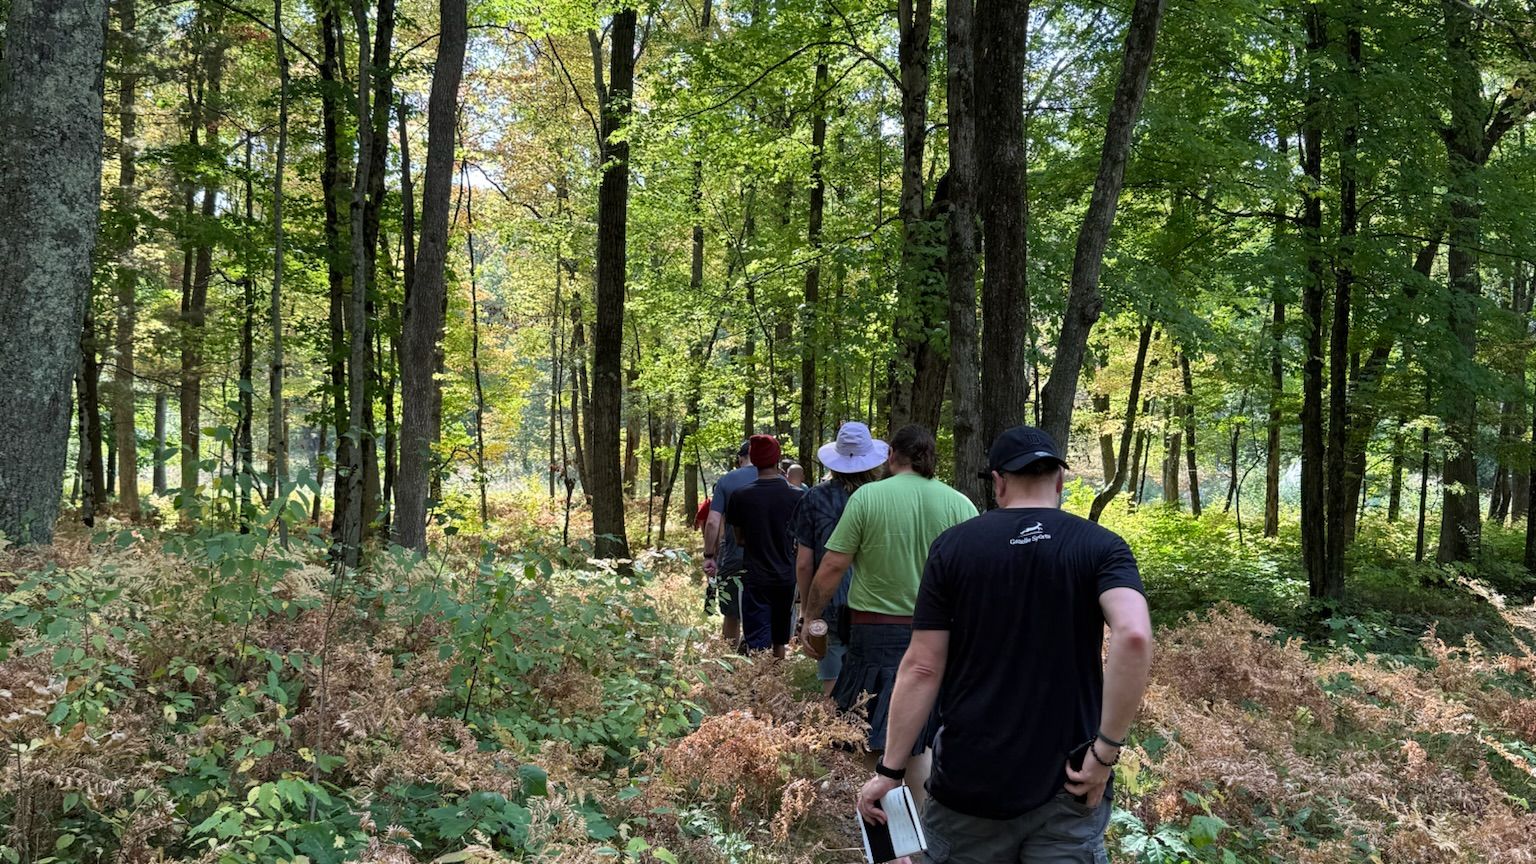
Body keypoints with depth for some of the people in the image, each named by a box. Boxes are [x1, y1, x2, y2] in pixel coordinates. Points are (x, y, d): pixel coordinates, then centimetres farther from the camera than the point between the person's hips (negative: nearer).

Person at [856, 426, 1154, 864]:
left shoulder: (953, 546, -2)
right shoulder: (1101, 547, -3)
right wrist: (1106, 750, -16)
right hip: (1066, 791, 0)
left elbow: (922, 668, -5)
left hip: (969, 782, 0)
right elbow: (1134, 635, -22)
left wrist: (889, 770, 2)